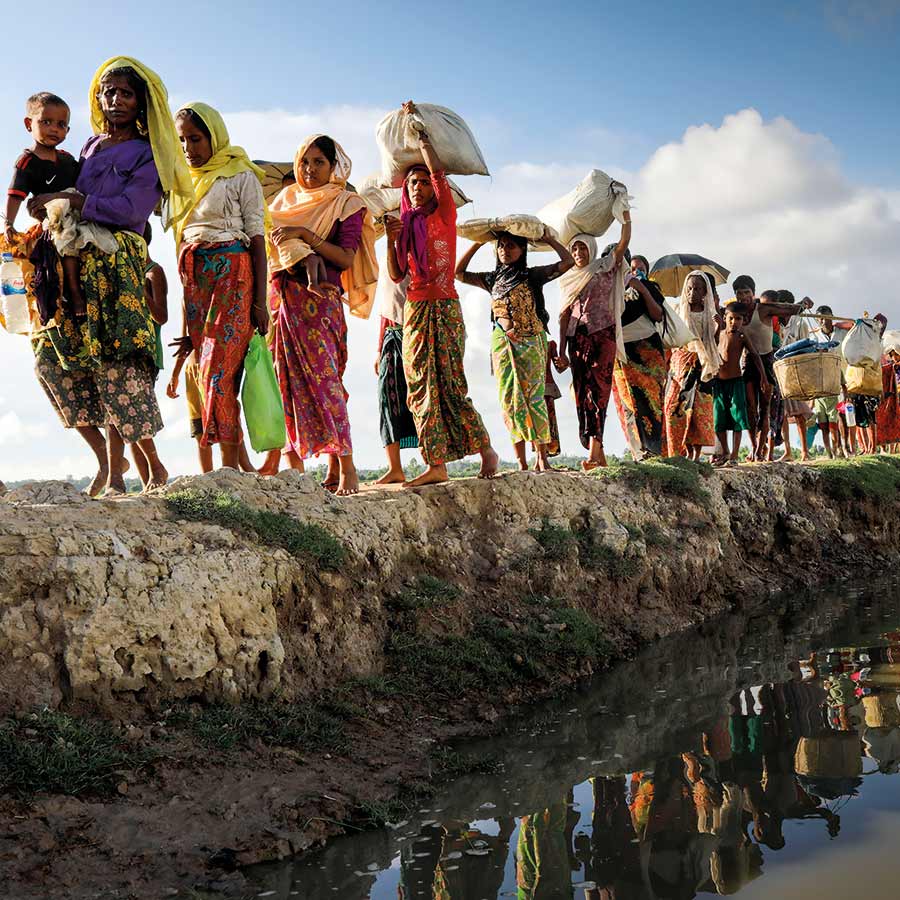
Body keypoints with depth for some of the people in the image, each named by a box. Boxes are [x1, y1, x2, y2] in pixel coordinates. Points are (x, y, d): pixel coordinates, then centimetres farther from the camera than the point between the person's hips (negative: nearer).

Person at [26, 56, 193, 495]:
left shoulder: (149, 154, 2)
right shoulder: (92, 145, 21)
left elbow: (128, 209, -10)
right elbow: (81, 199, 22)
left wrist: (66, 199, -9)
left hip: (120, 260, -5)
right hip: (83, 258, 5)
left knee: (118, 364, -12)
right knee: (104, 365, 1)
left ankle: (155, 466, -4)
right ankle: (115, 470, 4)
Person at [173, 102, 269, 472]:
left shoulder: (241, 176, 2)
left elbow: (256, 237, -3)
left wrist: (260, 299, -11)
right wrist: (186, 317, 16)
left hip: (232, 275, -6)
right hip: (195, 278, 6)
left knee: (219, 371, -15)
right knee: (205, 369, 1)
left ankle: (229, 467, -15)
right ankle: (242, 464, 5)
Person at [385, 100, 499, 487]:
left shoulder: (445, 214, 2)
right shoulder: (406, 225, 14)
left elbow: (437, 168, -10)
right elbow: (396, 274, 8)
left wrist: (417, 126, 1)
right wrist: (391, 239, -6)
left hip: (444, 307, -5)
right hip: (414, 310, 5)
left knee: (450, 384, -11)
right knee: (422, 388, -2)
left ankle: (486, 449, 4)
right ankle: (436, 465, -3)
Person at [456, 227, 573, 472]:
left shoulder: (533, 275, 3)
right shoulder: (493, 278, 14)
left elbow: (568, 261, -4)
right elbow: (459, 273, 15)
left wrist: (549, 240, 3)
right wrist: (477, 243, 12)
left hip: (531, 341, -3)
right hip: (502, 342, 3)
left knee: (534, 397, -7)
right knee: (510, 400, -2)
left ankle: (542, 458, -1)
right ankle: (521, 462, 1)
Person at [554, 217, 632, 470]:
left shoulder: (605, 267, 8)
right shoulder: (568, 279, 19)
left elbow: (623, 242, -6)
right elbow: (564, 316, 15)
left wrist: (625, 213, -11)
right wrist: (561, 352, 9)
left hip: (602, 335, -5)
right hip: (576, 338, 5)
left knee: (597, 389, -17)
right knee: (582, 393, 0)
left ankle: (594, 451, -28)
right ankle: (599, 456, 4)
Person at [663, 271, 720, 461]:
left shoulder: (710, 315, 7)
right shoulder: (679, 312, 9)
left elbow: (713, 344, 3)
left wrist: (719, 328, -13)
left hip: (699, 365, -1)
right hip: (680, 363, 1)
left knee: (699, 409, -10)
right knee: (675, 408, -7)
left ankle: (696, 455, -8)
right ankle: (687, 452, 2)